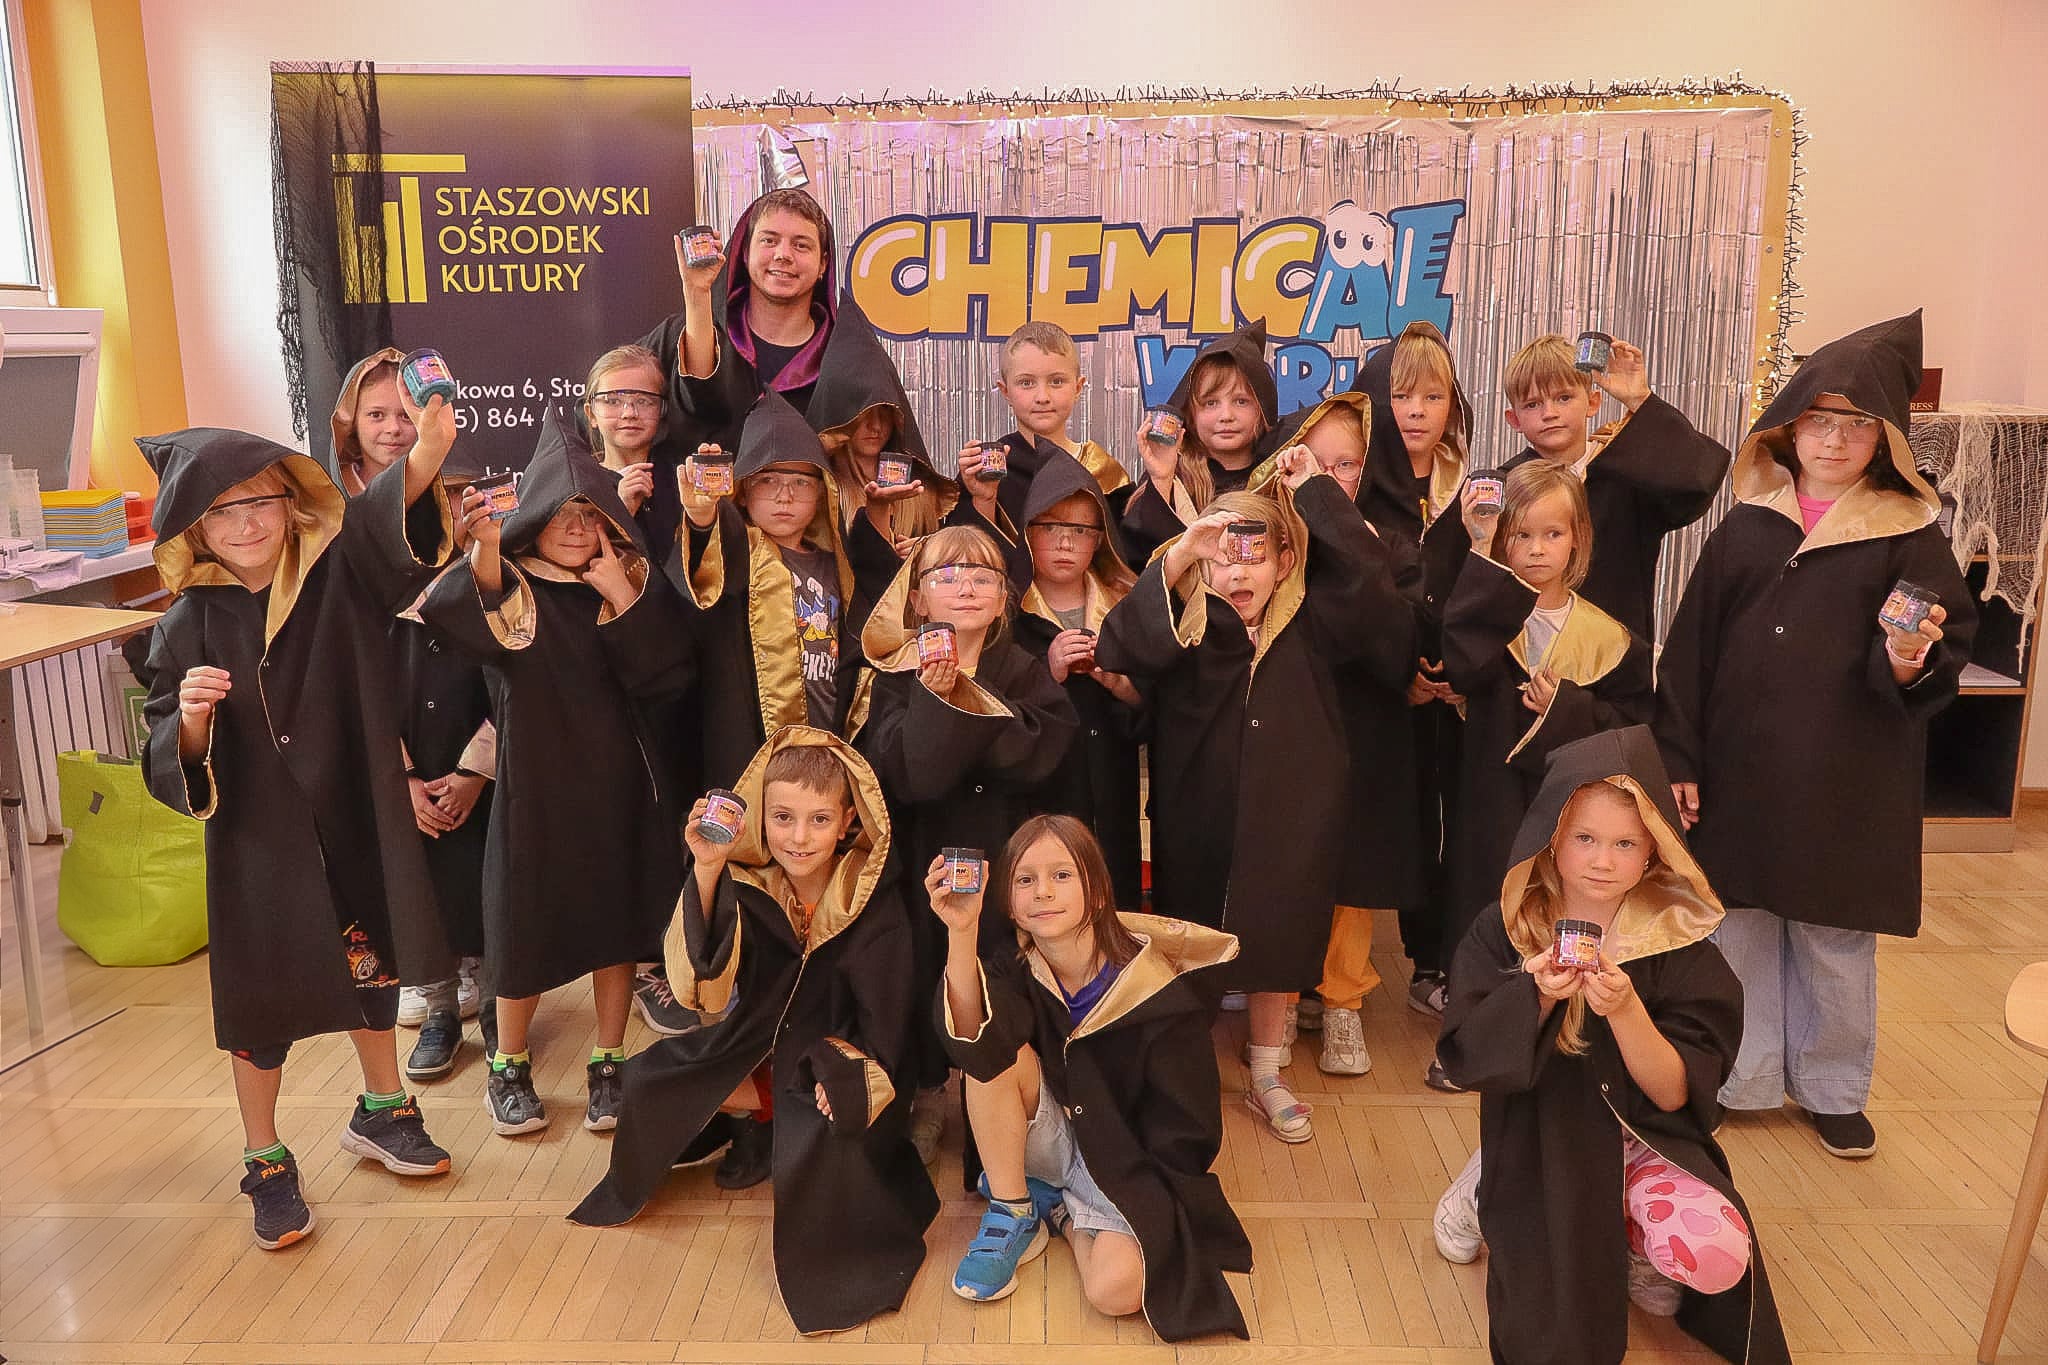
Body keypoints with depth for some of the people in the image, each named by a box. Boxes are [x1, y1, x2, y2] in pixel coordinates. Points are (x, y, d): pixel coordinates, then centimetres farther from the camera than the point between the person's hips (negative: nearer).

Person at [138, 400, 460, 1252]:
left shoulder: (340, 572, -9)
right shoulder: (189, 626, -10)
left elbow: (389, 511, -31)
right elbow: (169, 764, -9)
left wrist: (429, 450, -51)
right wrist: (190, 716, -32)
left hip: (355, 817, 2)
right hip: (258, 834, -1)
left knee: (369, 965, 19)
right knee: (261, 998, 9)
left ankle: (381, 1111, 43)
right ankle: (265, 1164, 31)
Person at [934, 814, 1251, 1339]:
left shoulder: (1161, 990, -20)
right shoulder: (1014, 971, -11)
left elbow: (1184, 1136, -13)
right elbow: (972, 1042, -33)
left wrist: (1117, 1198, -17)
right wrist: (962, 931, -44)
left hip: (1132, 1170, -3)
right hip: (1049, 1147, 3)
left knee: (1115, 1289, -31)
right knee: (996, 1048, -24)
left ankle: (1061, 1212, 2)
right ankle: (1013, 1212, -8)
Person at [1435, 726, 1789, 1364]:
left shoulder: (1679, 944, -8)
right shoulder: (1503, 932, -8)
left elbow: (1675, 1095, -12)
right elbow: (1465, 1060, -13)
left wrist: (1625, 1011, -30)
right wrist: (1536, 996, -29)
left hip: (1647, 1141, 1)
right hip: (1540, 1145, 0)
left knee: (1717, 1254, -28)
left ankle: (1632, 1243, 8)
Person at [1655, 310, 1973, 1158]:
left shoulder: (1908, 535, -2)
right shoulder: (1746, 527, 3)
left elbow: (1951, 645, -2)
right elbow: (1691, 645, 2)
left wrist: (1909, 665, -26)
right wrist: (1681, 760, -2)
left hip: (1848, 778, -2)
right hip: (1741, 768, 2)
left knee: (1836, 939, 9)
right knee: (1741, 925, 11)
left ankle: (1833, 1089, 31)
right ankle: (1745, 1079, 29)